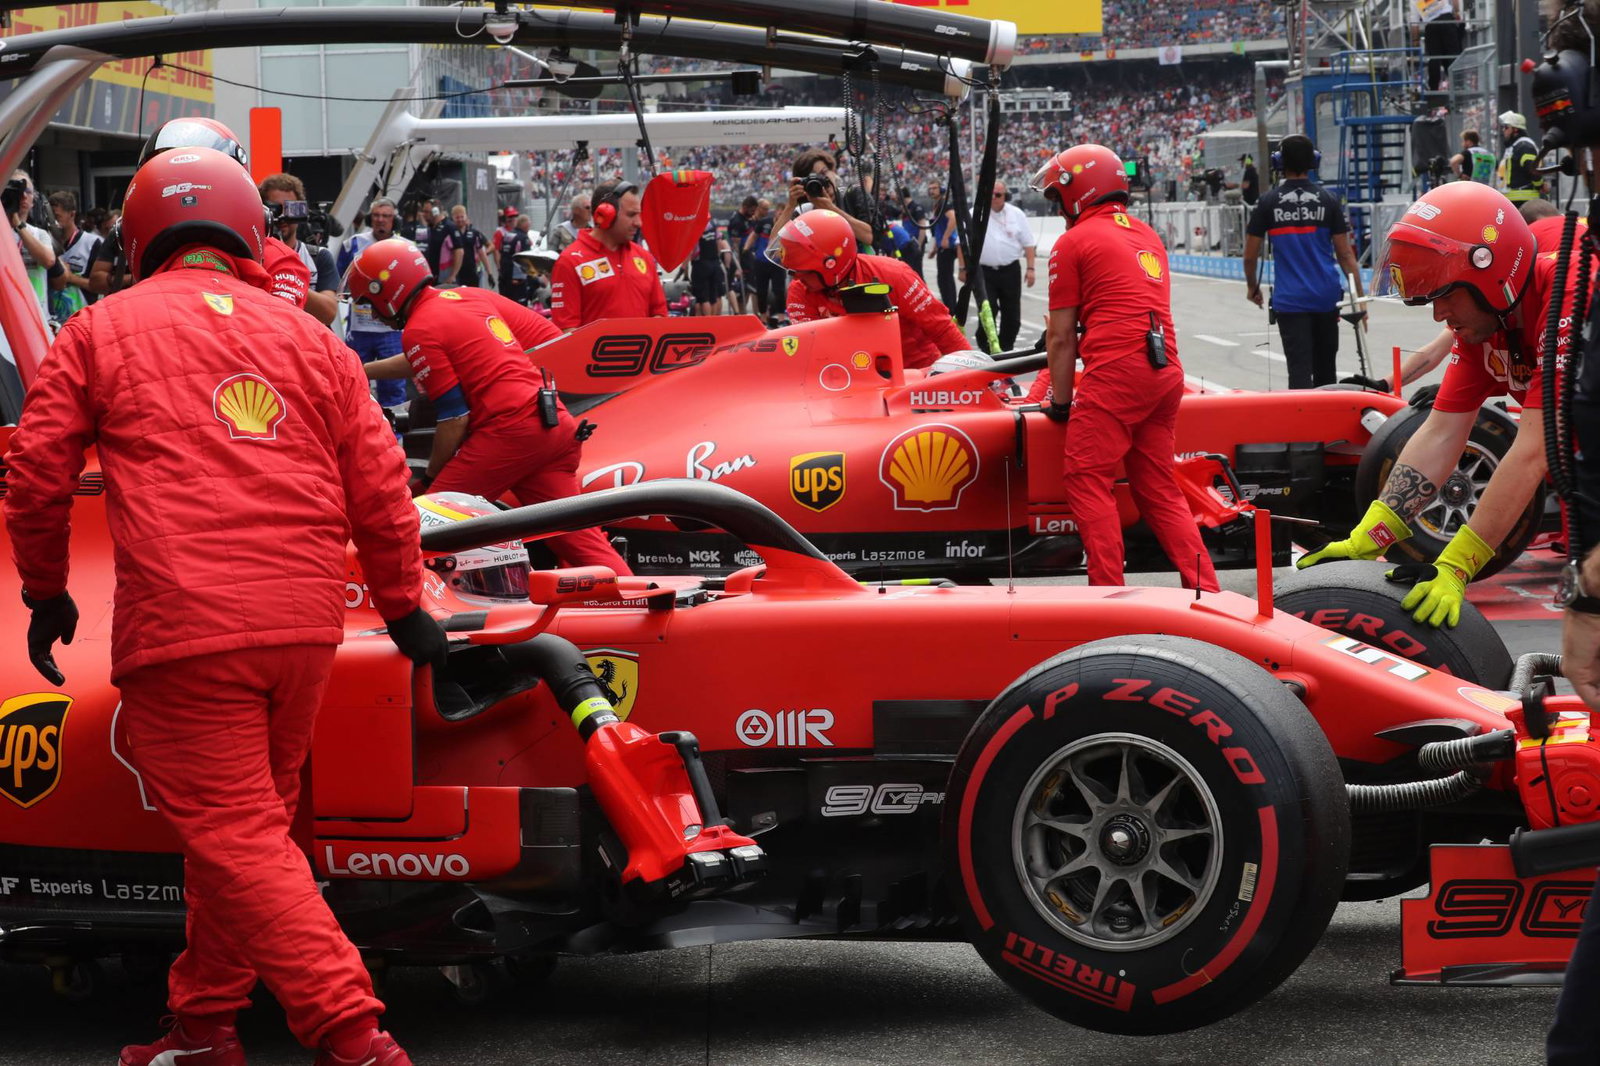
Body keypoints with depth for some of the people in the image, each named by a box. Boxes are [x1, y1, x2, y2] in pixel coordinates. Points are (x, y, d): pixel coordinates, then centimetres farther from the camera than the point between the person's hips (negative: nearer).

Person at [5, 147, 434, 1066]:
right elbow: (380, 487, 13)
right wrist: (404, 606, 23)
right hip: (305, 627, 4)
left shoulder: (101, 331, 9)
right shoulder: (310, 339, 16)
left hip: (180, 627, -4)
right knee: (252, 820, 18)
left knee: (236, 835, -5)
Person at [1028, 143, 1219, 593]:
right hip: (1167, 371, 7)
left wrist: (1060, 402, 11)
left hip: (1115, 371, -7)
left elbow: (1062, 337, 2)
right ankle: (1205, 588, 6)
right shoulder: (1148, 236, 23)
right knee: (1158, 488, 13)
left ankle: (1108, 590, -11)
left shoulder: (1073, 241, 3)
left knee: (1086, 480, -3)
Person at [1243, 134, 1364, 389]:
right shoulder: (1327, 200, 1)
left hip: (1289, 299, -2)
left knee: (1300, 369, -6)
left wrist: (1252, 287, 20)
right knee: (1326, 369, 16)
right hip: (1327, 296, 2)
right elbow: (1345, 254, 0)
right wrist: (1359, 297, 5)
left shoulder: (1268, 202, -2)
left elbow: (1250, 255, 2)